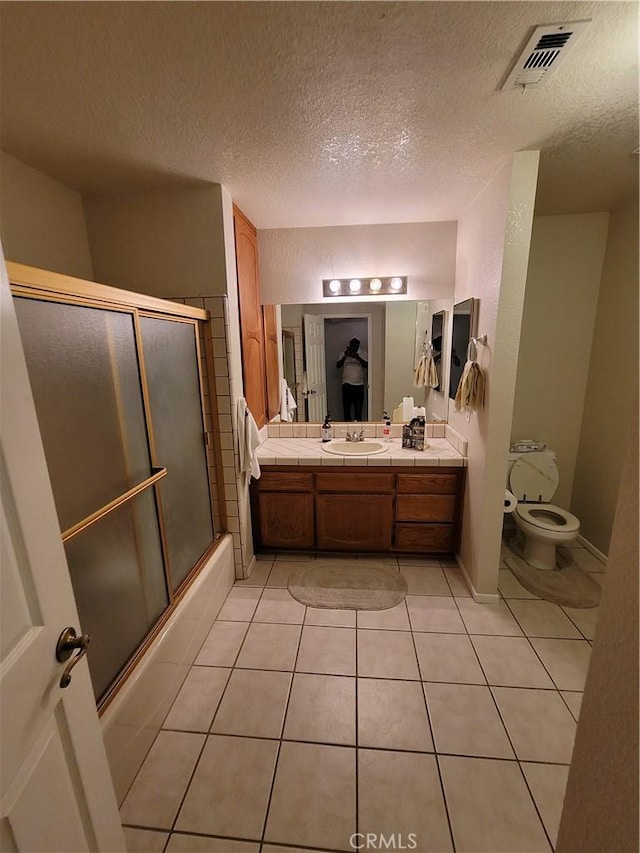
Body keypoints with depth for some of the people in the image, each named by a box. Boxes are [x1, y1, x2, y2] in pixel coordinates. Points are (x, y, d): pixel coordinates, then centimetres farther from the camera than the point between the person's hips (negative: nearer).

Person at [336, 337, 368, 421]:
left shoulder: (363, 354, 2)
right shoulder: (344, 353, 3)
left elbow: (367, 366, -13)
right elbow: (338, 366, -8)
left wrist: (357, 357, -25)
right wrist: (345, 356, -21)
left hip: (359, 385, 0)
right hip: (347, 384, 0)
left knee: (358, 408, 4)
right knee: (346, 407, 4)